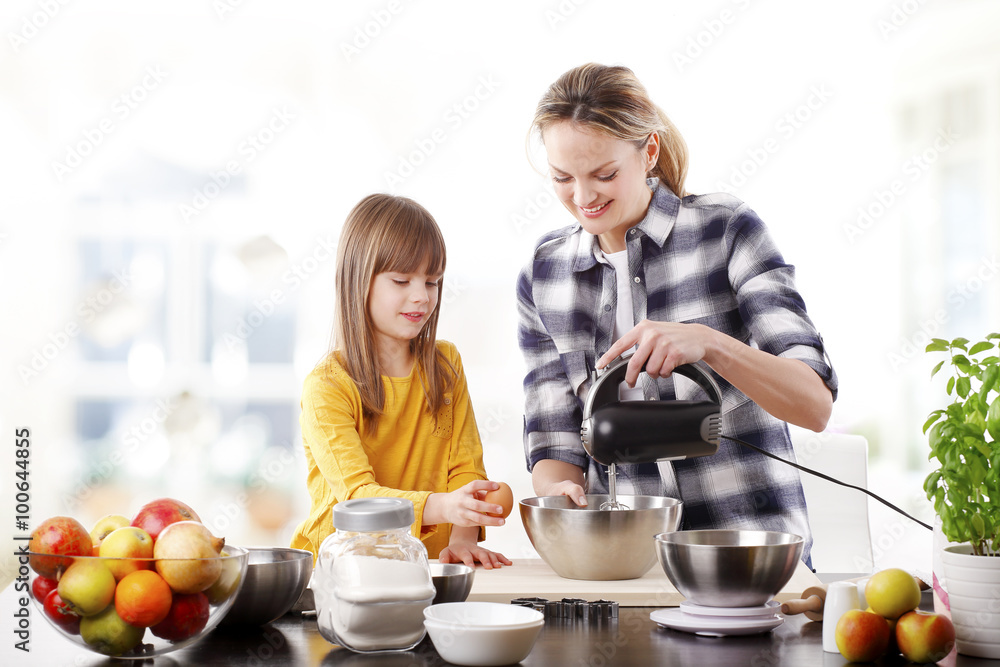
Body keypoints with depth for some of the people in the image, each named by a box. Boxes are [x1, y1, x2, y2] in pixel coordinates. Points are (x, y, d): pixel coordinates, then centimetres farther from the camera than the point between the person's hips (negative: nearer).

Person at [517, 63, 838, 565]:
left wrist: (708, 342, -25)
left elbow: (815, 404, -9)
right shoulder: (542, 277, 8)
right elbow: (553, 439, 10)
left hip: (753, 550, -4)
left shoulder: (726, 228, -2)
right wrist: (559, 490, -13)